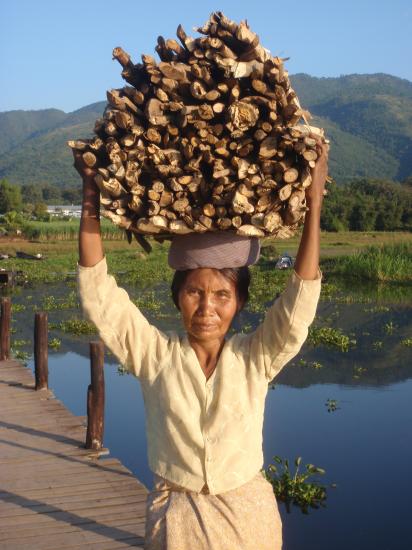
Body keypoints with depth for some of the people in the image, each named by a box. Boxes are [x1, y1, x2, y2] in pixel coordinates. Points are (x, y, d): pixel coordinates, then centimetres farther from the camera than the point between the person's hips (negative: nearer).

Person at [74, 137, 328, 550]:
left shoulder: (254, 357, -8)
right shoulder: (154, 355, -9)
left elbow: (299, 302, -19)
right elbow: (98, 295, -15)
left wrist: (314, 203, -24)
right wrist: (91, 195, -21)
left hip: (248, 517, 0)